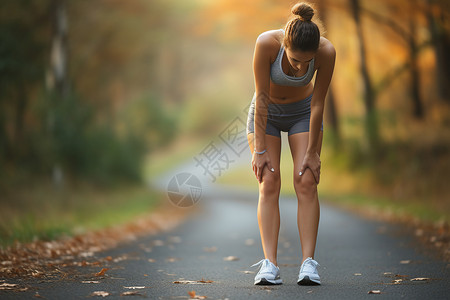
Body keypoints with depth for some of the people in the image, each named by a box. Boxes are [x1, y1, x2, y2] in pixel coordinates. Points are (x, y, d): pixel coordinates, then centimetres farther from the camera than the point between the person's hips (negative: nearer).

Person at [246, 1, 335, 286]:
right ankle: (269, 265, -16)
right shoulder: (266, 43, -34)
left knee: (307, 182, -12)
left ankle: (308, 264, -14)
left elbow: (318, 104, -21)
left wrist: (312, 152, -14)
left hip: (302, 112, 1)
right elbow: (262, 97, -26)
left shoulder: (327, 52, -31)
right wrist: (260, 149, -21)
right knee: (269, 183, -11)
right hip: (267, 113, 0)